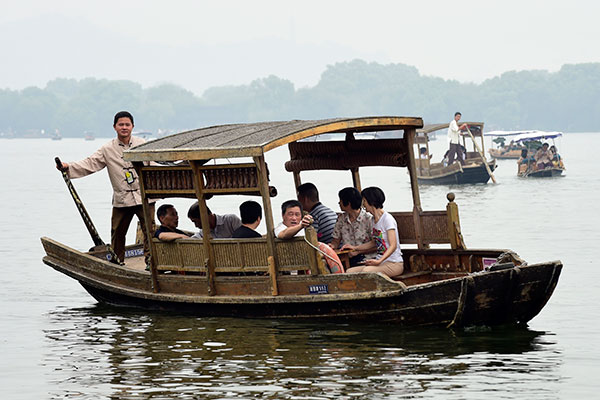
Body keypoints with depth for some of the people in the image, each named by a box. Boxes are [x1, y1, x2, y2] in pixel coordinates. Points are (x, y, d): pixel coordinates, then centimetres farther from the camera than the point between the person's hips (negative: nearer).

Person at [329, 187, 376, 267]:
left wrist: (358, 251, -17)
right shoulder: (341, 219, 13)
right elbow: (336, 241, 17)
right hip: (348, 259, 5)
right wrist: (332, 245, -6)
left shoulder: (369, 219, -7)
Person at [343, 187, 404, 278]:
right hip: (380, 262, 8)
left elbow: (393, 246, -19)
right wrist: (355, 248, 21)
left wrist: (379, 261, -32)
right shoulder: (374, 219, 15)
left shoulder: (387, 218, -12)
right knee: (349, 271, -10)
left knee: (366, 271, -34)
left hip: (394, 264, -8)